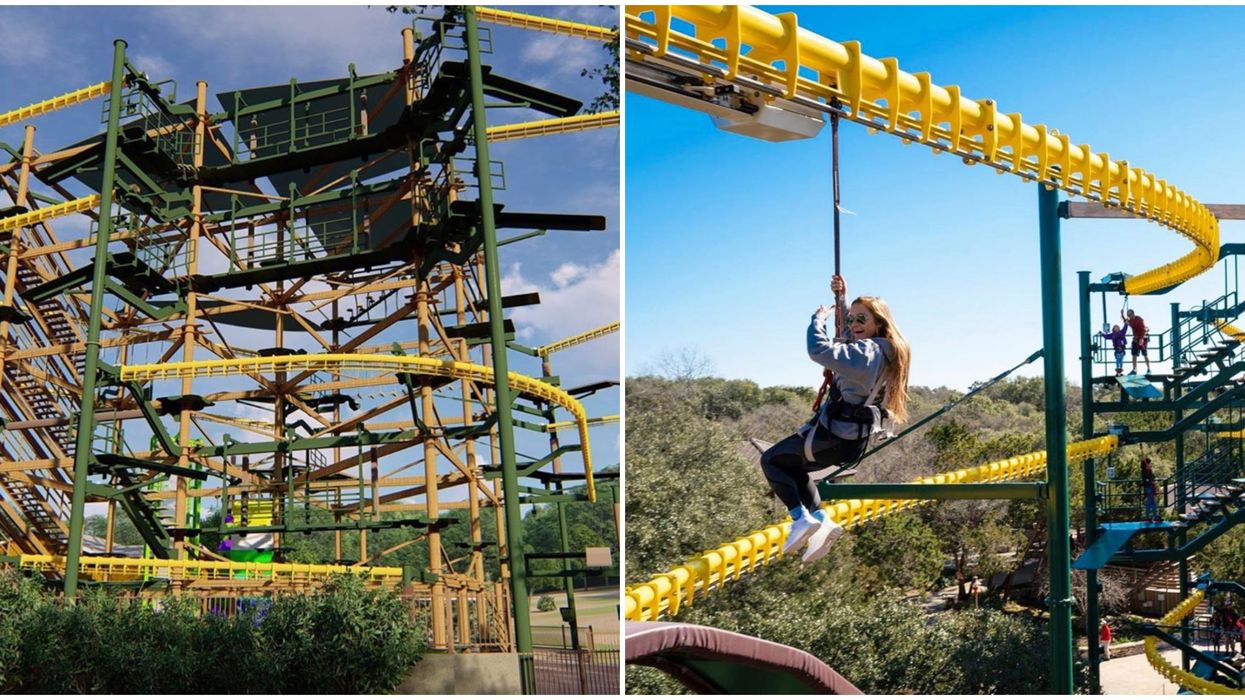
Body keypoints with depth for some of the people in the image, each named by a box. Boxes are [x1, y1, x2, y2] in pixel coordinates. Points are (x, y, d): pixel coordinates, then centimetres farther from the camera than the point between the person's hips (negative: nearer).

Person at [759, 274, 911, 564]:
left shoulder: (865, 352, -23)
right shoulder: (885, 351, 6)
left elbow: (820, 350, -35)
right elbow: (846, 342, 27)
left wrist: (818, 319, -16)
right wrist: (842, 298, 23)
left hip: (834, 437, -10)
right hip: (855, 436, 10)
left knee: (772, 460, 6)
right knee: (792, 465, 27)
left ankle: (801, 518, -7)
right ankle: (820, 520, 14)